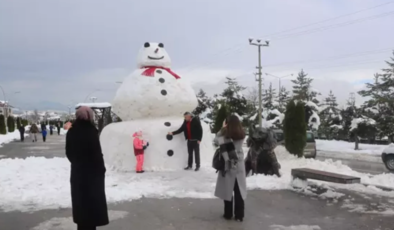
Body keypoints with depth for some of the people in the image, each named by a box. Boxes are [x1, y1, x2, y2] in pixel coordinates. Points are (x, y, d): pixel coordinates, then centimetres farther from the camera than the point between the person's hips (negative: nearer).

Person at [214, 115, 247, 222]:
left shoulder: (226, 134, -13)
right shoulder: (242, 134, -1)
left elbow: (216, 141, -4)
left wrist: (222, 128, -2)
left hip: (228, 165, -3)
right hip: (239, 165, 3)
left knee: (228, 190, 8)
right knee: (239, 191, 7)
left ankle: (228, 214, 16)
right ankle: (239, 215, 13)